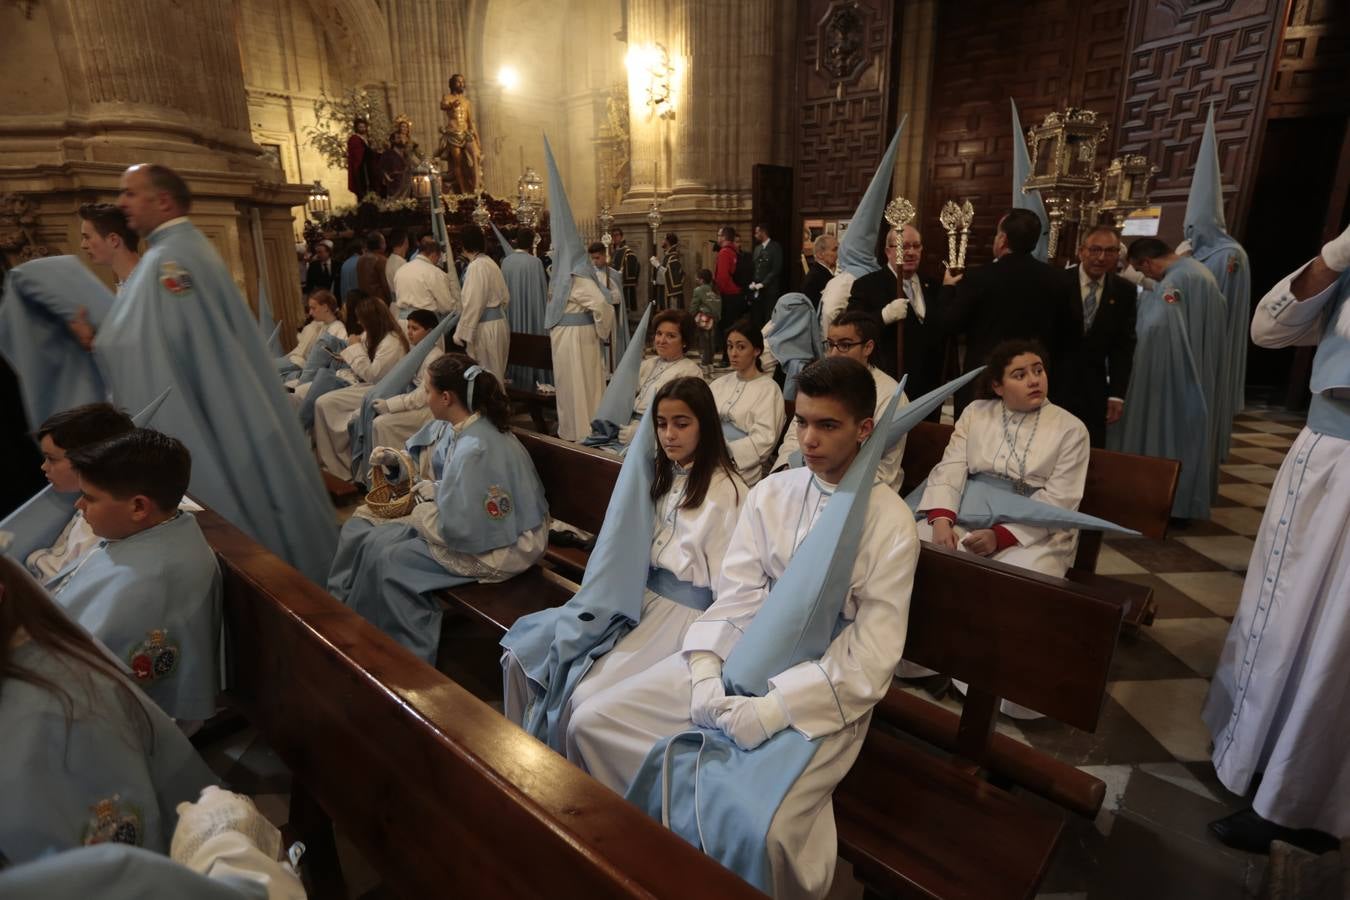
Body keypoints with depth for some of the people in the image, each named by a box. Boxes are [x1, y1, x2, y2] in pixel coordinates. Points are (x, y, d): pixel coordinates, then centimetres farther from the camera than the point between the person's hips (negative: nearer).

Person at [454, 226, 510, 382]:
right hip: (499, 322, 9)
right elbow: (505, 297, 16)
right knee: (495, 373, 16)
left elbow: (472, 304, -19)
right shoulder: (491, 263, 10)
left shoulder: (476, 266, -15)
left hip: (485, 327, -9)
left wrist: (462, 333, -14)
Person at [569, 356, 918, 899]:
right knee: (593, 722, -4)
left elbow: (871, 656, -12)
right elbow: (736, 594, -1)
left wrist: (775, 707, -21)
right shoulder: (769, 492, 2)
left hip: (827, 690, -4)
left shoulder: (891, 523, -10)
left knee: (757, 824, -30)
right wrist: (705, 671, -17)